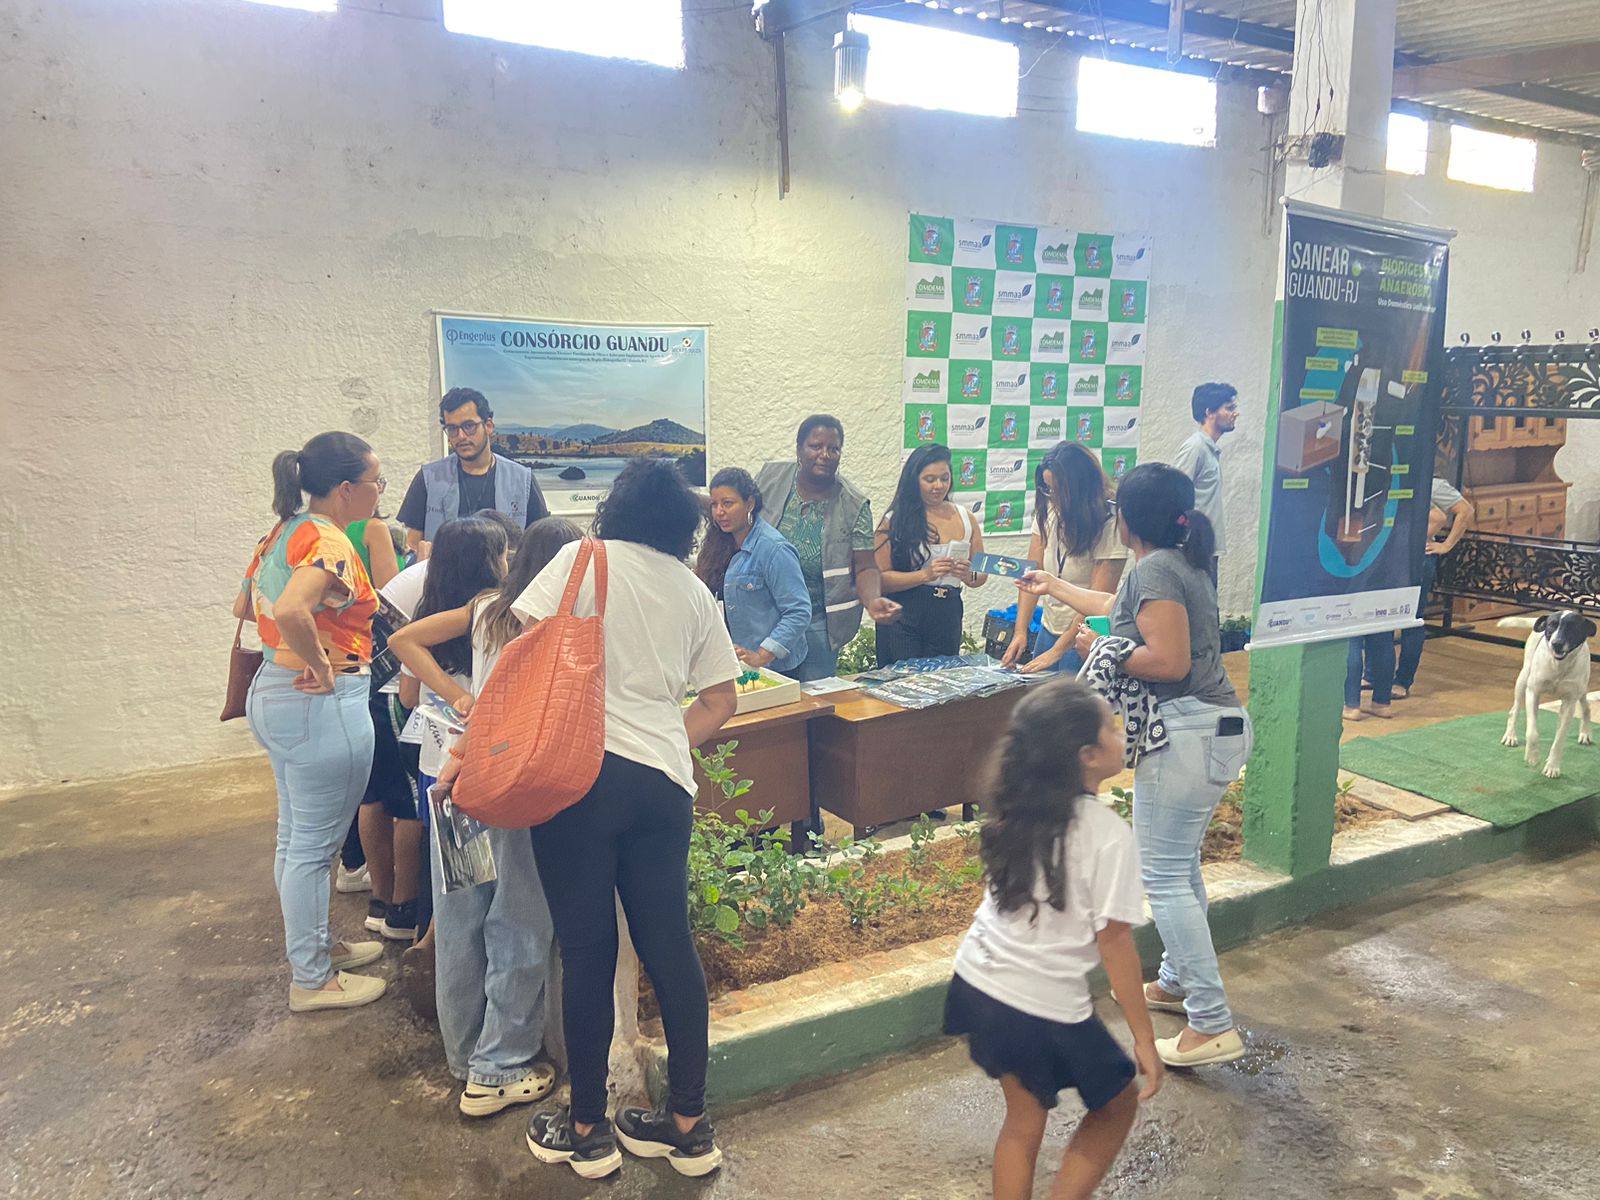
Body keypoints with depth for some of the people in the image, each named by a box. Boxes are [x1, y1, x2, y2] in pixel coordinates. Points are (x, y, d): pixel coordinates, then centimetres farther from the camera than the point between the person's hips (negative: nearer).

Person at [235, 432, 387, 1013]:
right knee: (315, 843, 2)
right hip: (321, 703, -10)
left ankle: (311, 945, 38)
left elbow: (245, 606, 21)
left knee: (296, 835, 21)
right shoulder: (329, 543, -20)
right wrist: (321, 667, -24)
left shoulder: (284, 532, 10)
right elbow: (291, 610, -38)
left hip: (273, 691, 10)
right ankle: (312, 980, 16)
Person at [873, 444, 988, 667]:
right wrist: (925, 575, -22)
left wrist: (968, 575, -10)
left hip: (948, 616, 4)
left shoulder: (965, 519, 8)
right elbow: (880, 579, -12)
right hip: (903, 618, -4)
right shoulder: (896, 521, -4)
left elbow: (981, 576, 12)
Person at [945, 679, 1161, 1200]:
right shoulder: (1108, 835, -20)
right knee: (1118, 1104, 21)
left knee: (1024, 1116, 24)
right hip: (1045, 1008, -6)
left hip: (975, 983, 6)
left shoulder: (1015, 809, -2)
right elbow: (1113, 943, -16)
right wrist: (1144, 1036, -4)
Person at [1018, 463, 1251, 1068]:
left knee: (1163, 876, -7)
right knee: (1180, 864, 21)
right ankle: (1177, 982, 35)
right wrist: (1051, 585, 44)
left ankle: (1213, 1025, -3)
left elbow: (1169, 661, -23)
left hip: (1187, 733, -11)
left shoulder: (1155, 569, -14)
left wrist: (1099, 650, -9)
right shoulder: (1183, 564, 16)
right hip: (1218, 728, 11)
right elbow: (1116, 608, 32)